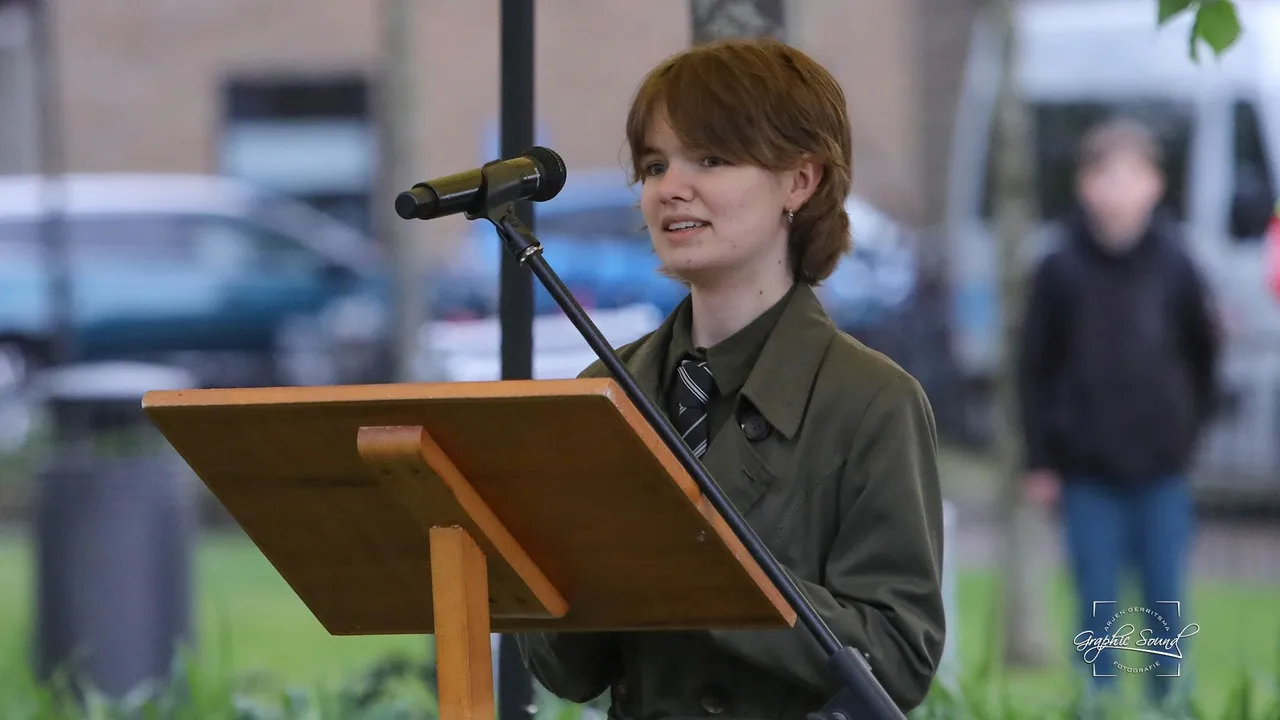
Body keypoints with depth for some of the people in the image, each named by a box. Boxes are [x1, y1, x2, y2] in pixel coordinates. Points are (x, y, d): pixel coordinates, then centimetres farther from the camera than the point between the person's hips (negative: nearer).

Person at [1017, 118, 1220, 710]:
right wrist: (1040, 460, -1)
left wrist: (1189, 428, 8)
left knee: (1167, 601, 4)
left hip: (1161, 469, 1)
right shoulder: (1060, 272, -3)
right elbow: (1036, 368, 1)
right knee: (1098, 607, 2)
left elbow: (1204, 352, 12)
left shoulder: (1174, 267, -1)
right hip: (1087, 472, -1)